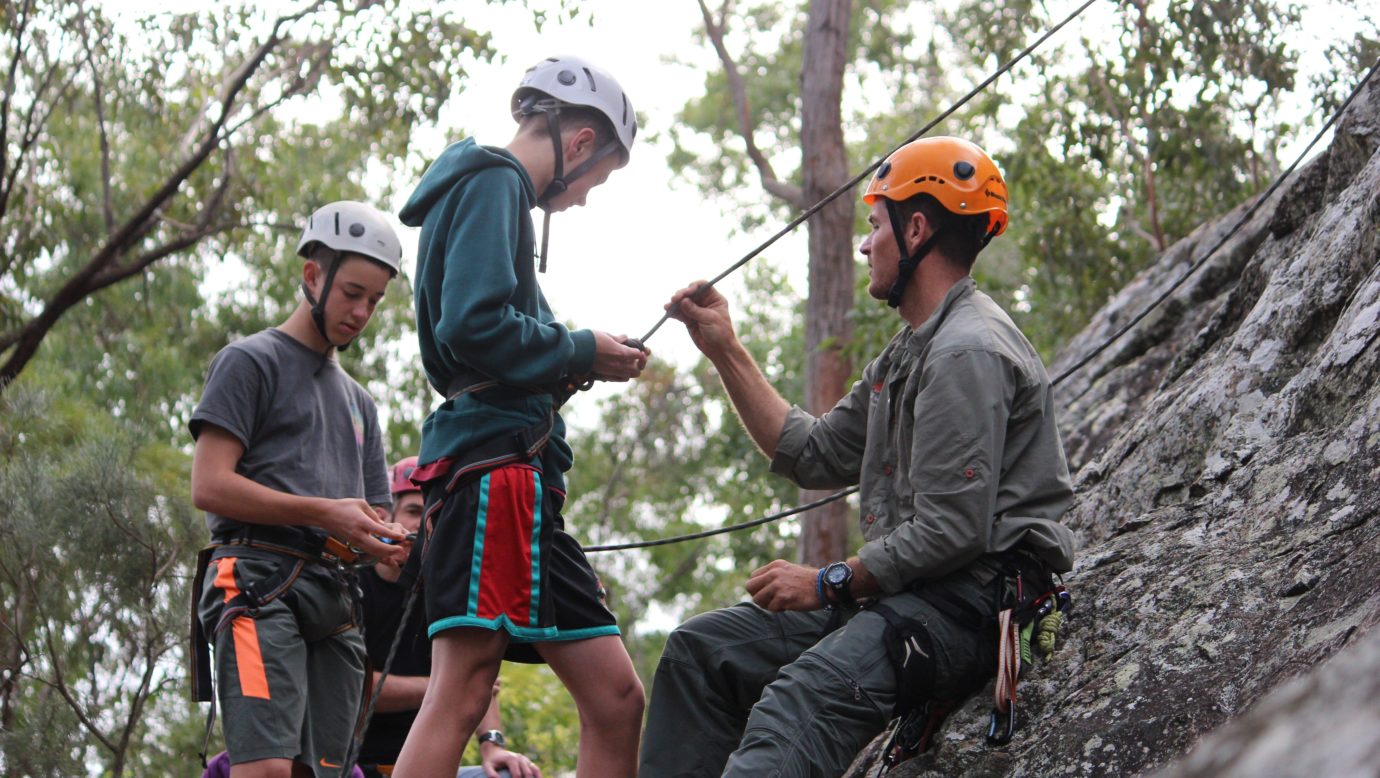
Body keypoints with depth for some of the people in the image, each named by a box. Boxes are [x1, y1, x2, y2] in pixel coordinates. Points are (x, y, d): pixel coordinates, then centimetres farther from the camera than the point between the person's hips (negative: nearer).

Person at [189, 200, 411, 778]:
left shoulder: (358, 401, 29)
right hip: (259, 584, -7)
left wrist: (383, 543, 2)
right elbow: (209, 486, -5)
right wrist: (324, 513, -13)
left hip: (333, 600, 7)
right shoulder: (249, 362, 7)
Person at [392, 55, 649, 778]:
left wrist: (581, 362, 16)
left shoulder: (493, 188, 28)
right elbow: (472, 327, -18)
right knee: (461, 689, -18)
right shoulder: (492, 182, -3)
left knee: (614, 697, 5)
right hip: (496, 462, -10)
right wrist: (579, 351, -5)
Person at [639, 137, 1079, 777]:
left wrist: (827, 583, -11)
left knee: (799, 705, -35)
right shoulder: (909, 354, 21)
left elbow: (952, 531, -20)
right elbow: (813, 455, 24)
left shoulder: (968, 353, -13)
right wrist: (726, 352, 22)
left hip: (971, 603, -11)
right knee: (700, 650, 5)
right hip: (906, 594, 11)